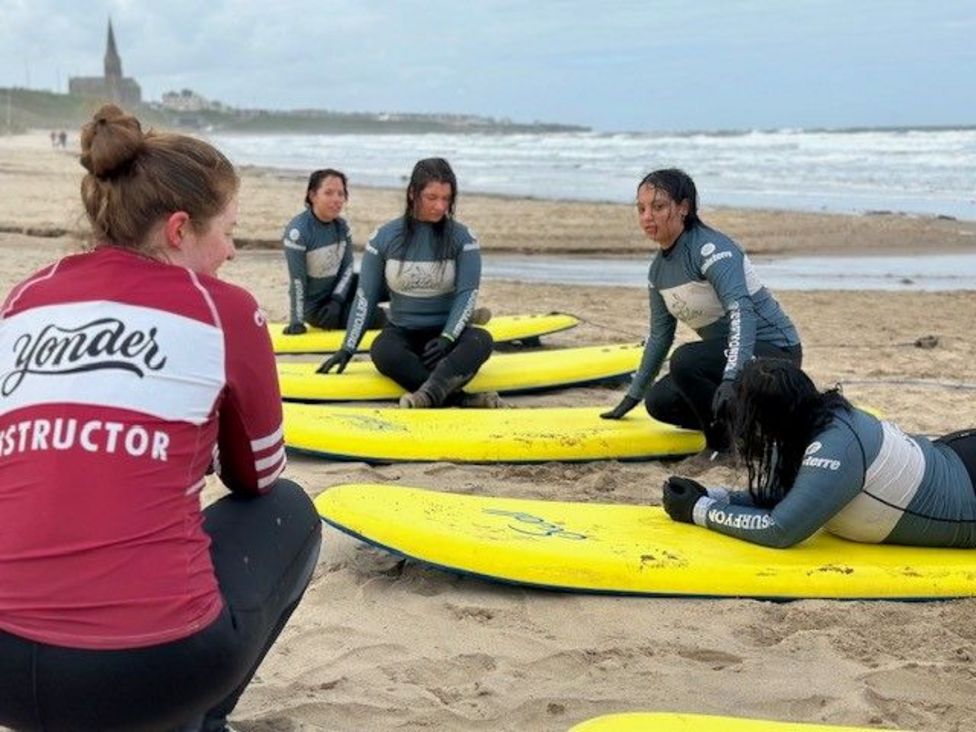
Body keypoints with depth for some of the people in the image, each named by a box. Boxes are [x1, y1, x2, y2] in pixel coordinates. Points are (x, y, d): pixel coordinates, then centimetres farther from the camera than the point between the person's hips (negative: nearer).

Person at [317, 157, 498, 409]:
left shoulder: (462, 238, -3)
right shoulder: (385, 237, -1)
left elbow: (468, 293, -10)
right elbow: (365, 296, 2)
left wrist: (447, 338, -25)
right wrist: (348, 349, -3)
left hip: (446, 332, 0)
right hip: (401, 332, 0)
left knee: (481, 340, -34)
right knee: (381, 351, -35)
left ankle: (429, 393, -58)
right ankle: (459, 398, -45)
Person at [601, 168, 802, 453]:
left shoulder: (711, 248, -21)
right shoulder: (658, 269, 5)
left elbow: (741, 310, -36)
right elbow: (660, 335, 16)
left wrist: (731, 378, -49)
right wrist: (632, 396, 20)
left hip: (775, 352, -9)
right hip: (726, 354, 9)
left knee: (685, 360, -31)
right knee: (659, 402, -4)